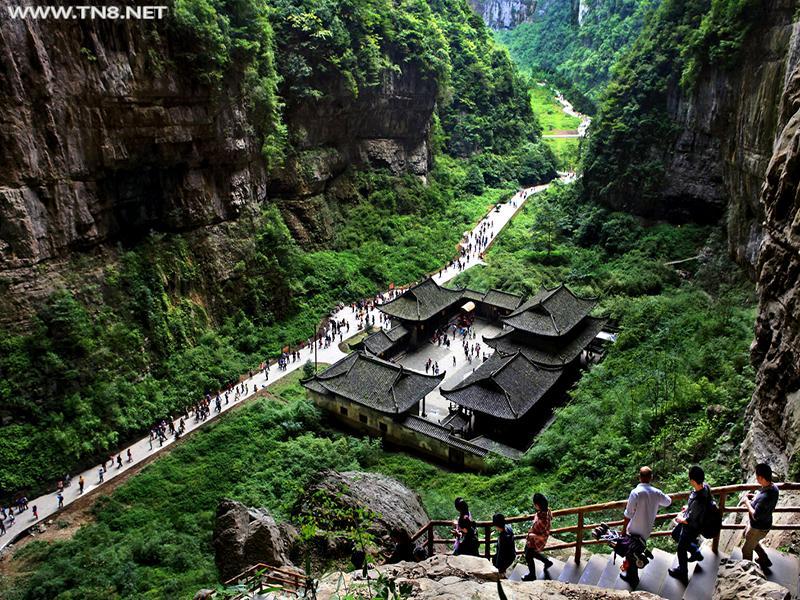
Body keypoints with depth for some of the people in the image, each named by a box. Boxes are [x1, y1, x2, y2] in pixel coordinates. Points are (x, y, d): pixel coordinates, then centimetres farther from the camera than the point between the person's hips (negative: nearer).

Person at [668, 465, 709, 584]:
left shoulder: (697, 501, -43)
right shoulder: (705, 486, -19)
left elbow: (689, 521, -28)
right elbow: (707, 500, 5)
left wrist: (680, 519, -7)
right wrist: (688, 507, 8)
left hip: (692, 527, -8)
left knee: (681, 549, 18)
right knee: (675, 534, 31)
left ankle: (682, 573, 43)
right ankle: (696, 552, 45)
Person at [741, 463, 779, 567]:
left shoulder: (765, 497, -41)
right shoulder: (773, 487, -13)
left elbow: (755, 516, -30)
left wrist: (747, 502, -19)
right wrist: (754, 497, -1)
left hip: (759, 528, -9)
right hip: (763, 522, 9)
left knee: (746, 549, 15)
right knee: (746, 535, 33)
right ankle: (764, 560, 48)